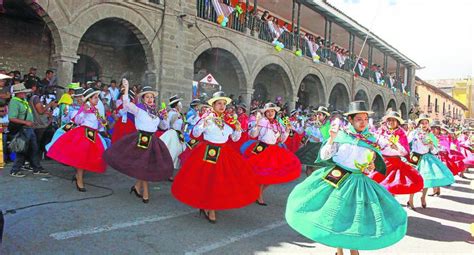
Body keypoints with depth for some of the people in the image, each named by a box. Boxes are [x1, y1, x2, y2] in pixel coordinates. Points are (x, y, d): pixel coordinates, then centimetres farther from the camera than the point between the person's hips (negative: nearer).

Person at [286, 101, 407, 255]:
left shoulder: (371, 140, 3)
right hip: (337, 180, -2)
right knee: (336, 214, 5)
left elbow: (372, 167, 15)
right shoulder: (341, 134, -6)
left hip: (359, 183, 2)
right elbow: (324, 156, -8)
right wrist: (332, 138, -19)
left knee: (356, 217, 2)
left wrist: (371, 168, -7)